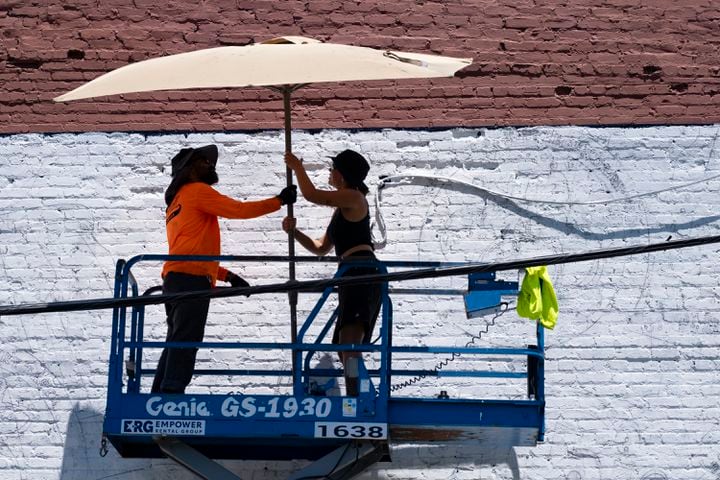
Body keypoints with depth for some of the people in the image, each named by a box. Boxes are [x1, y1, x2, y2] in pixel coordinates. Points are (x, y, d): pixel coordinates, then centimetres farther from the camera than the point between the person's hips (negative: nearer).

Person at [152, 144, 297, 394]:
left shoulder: (176, 203, 29)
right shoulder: (197, 190, 1)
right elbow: (239, 209, -5)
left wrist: (227, 276, 26)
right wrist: (279, 201, 6)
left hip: (174, 277, 9)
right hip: (191, 278, -9)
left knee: (176, 343, 7)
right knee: (185, 342, -14)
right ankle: (172, 393, -22)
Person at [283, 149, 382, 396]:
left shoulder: (354, 197, -1)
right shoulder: (341, 209, 27)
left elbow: (311, 195, -7)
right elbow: (320, 248, 30)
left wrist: (297, 167, 10)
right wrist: (294, 231, 15)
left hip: (362, 273, -11)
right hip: (353, 276, 11)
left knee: (349, 340, -28)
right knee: (347, 346, 16)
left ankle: (352, 397, -42)